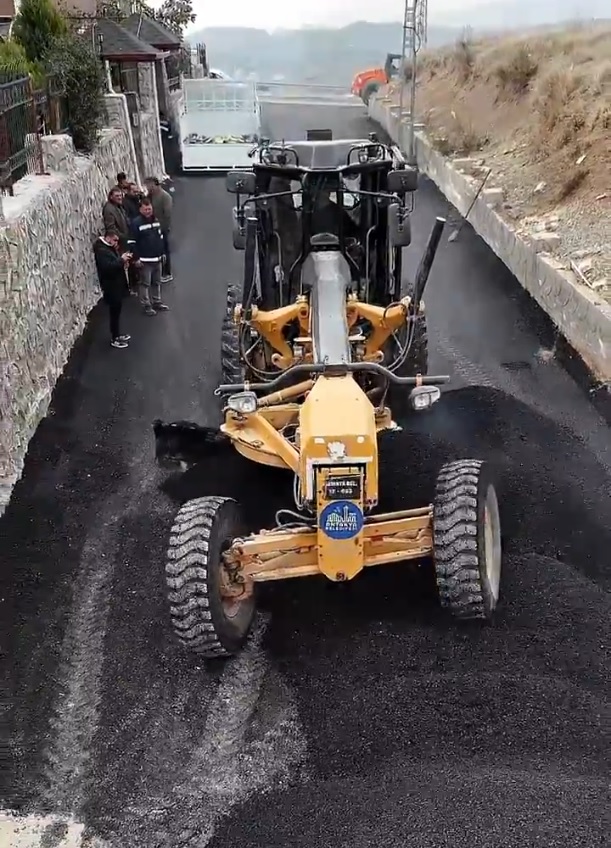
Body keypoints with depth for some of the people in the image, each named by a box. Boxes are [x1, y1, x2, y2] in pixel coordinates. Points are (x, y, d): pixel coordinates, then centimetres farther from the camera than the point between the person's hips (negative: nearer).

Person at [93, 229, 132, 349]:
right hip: (111, 286, -10)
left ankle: (117, 334, 29)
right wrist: (121, 260, -25)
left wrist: (122, 260, 0)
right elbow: (108, 267, -31)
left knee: (116, 311, 18)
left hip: (116, 285, 10)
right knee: (114, 312, -4)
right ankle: (114, 339, 4)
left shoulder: (109, 248, 14)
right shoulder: (101, 250, -19)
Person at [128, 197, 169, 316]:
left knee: (157, 282, 16)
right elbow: (132, 242, -15)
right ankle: (147, 305, 9)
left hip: (157, 258, 7)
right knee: (145, 283, 1)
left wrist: (162, 253, 18)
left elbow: (160, 238, 19)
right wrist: (136, 258, -18)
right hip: (144, 260, -7)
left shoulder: (156, 221, 8)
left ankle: (157, 302, 29)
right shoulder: (136, 223, -14)